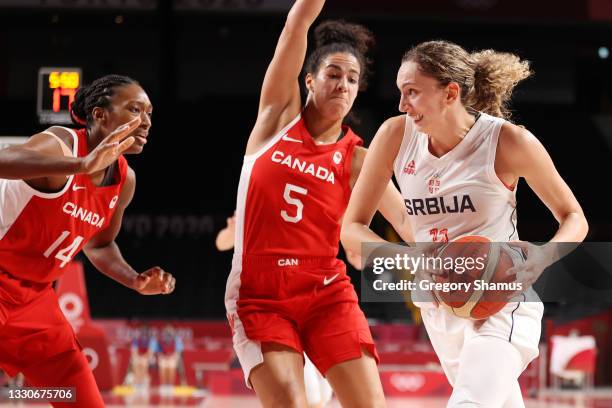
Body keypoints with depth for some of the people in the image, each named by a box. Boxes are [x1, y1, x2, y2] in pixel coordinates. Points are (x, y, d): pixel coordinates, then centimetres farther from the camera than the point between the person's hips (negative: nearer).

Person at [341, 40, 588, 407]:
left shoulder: (508, 140, -13)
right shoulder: (396, 135, -4)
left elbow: (574, 218, 0)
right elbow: (352, 228, -1)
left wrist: (543, 257, -22)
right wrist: (408, 260, -21)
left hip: (501, 307, -5)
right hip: (439, 307, 5)